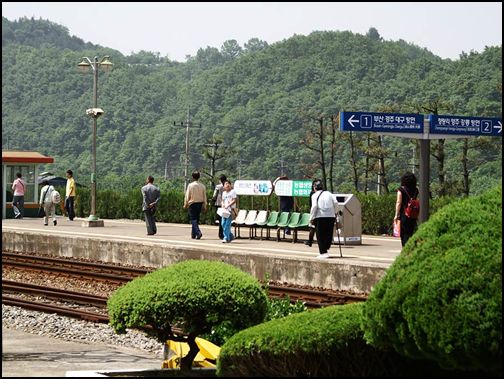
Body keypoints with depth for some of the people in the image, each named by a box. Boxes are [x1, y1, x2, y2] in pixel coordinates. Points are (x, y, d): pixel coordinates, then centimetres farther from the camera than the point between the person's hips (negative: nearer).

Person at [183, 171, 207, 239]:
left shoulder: (190, 185, -9)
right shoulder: (202, 186, 2)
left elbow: (187, 196, -6)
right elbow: (204, 197, 6)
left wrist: (185, 204, 6)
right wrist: (204, 206, 14)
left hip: (192, 203, -4)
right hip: (200, 203, 4)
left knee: (193, 219, -4)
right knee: (196, 219, 14)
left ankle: (198, 232, -24)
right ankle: (193, 234, 18)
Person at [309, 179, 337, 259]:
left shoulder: (315, 195, 1)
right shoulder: (328, 193, 13)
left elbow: (314, 206, -10)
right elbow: (335, 203, 2)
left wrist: (311, 218, -5)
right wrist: (334, 212, 13)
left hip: (320, 217, -4)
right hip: (331, 216, 4)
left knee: (320, 235, 3)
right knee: (328, 234, 13)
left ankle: (323, 253, -1)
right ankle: (325, 250, 15)